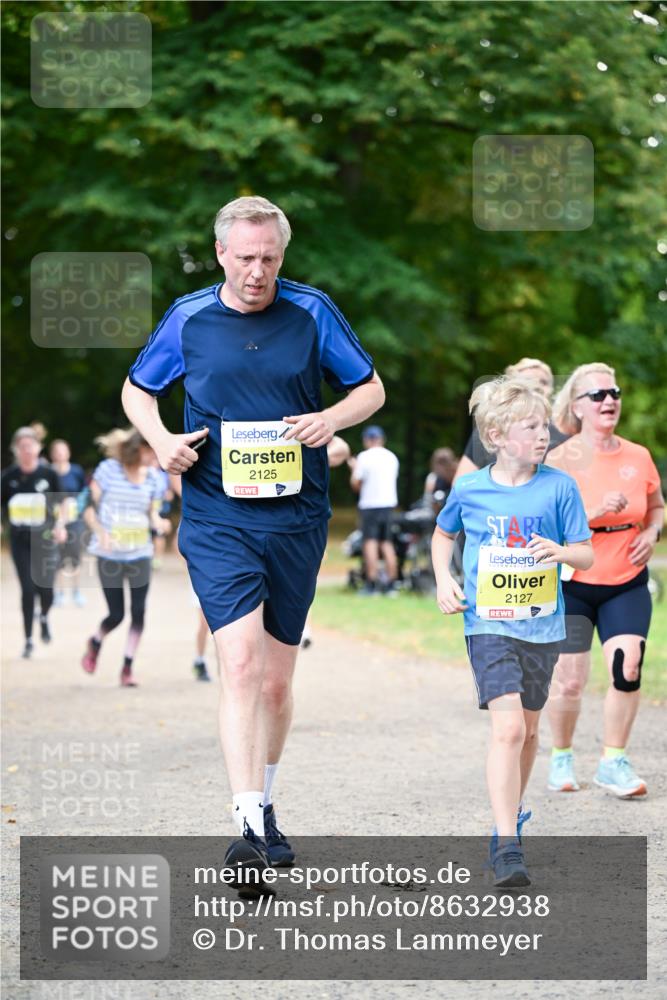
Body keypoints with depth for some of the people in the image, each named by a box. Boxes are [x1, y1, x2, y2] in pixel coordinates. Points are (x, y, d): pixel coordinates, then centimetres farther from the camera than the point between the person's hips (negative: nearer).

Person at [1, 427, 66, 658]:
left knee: (45, 587, -4)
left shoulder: (48, 474, -4)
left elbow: (58, 504, 6)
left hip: (45, 538, 0)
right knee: (28, 589, -4)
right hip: (20, 540, 0)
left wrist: (60, 526, -7)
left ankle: (44, 618, 33)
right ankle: (28, 640, 11)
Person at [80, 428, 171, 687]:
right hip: (110, 556, -3)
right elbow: (89, 508, -6)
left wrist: (159, 523, -8)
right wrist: (100, 532, -22)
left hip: (140, 554, 3)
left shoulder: (151, 477, 4)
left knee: (138, 612, -5)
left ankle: (127, 668, 6)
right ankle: (95, 644, 34)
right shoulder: (108, 470, -9)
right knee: (116, 614, 1)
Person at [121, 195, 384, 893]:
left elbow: (371, 389, 10)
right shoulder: (187, 319, 3)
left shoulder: (312, 312, 3)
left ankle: (265, 809, 30)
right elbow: (136, 391, 17)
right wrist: (161, 440, -3)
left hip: (297, 519, 2)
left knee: (277, 679, 11)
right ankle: (249, 828, -22)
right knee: (240, 664, -18)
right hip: (217, 521, -2)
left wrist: (331, 419, -11)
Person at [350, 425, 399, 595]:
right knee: (387, 543, 11)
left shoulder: (364, 457, -7)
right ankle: (391, 583, 10)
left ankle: (372, 583, -15)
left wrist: (355, 469, 11)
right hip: (389, 504, 6)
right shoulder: (392, 457, 10)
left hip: (370, 505, -6)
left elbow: (355, 484, -7)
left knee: (370, 542, -8)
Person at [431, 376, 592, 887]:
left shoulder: (559, 487, -3)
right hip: (489, 623, -2)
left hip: (542, 625, 2)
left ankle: (512, 812, 42)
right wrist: (443, 580, 2)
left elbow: (586, 554, 0)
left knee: (528, 729, 17)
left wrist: (560, 551, -22)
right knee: (508, 728, -17)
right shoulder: (470, 489, -2)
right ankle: (507, 846, -19)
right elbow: (443, 534, 18)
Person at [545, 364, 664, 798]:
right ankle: (562, 757, 24)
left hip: (627, 585, 3)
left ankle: (614, 762, 4)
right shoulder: (561, 460, -11)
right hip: (572, 585, -3)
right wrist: (595, 512, -28)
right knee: (570, 681, -2)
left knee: (628, 668, -12)